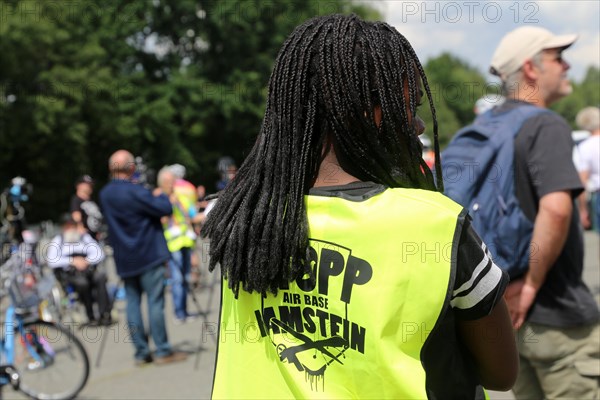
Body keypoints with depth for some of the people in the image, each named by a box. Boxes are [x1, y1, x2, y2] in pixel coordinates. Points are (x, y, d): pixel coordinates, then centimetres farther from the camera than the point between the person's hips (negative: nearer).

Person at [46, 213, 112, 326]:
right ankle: (91, 317, -27)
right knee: (82, 282, -37)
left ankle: (104, 313, -38)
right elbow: (51, 261, -5)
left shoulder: (85, 237, 20)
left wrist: (86, 261, -11)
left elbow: (99, 254, 8)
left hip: (88, 269, 2)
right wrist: (72, 261, -13)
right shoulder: (57, 241, 13)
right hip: (68, 273, -2)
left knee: (100, 276, -33)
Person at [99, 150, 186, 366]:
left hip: (124, 259, 6)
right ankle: (162, 351, 0)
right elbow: (165, 209, -16)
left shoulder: (105, 194, 5)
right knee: (155, 301, -2)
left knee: (132, 302, 8)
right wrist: (160, 195, 5)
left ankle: (141, 352, 9)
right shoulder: (135, 192, -17)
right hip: (148, 256, -6)